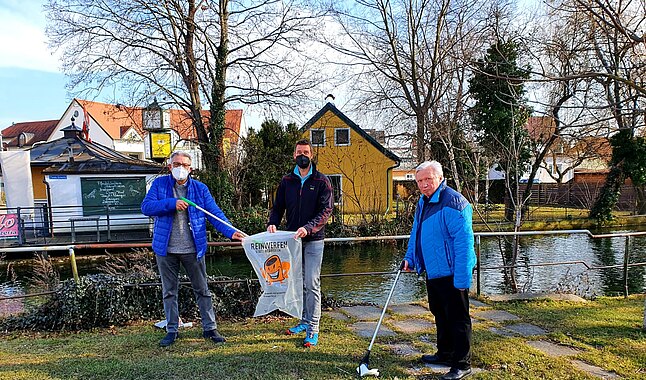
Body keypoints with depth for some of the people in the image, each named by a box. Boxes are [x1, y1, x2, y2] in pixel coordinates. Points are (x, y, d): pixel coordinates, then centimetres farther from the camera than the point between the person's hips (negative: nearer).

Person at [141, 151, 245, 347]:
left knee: (202, 290, 7)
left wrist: (230, 232, -21)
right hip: (166, 249, 1)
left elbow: (214, 213, -5)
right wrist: (172, 203, -23)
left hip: (193, 249, 0)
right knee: (169, 292, 12)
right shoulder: (160, 184, 2)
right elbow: (146, 206, -10)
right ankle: (172, 330, 26)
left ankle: (210, 328, 18)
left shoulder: (200, 189, 1)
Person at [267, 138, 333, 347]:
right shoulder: (287, 181, 10)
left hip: (313, 240, -4)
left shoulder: (321, 181, -2)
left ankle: (313, 329, 1)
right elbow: (278, 207, 12)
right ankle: (304, 321, 26)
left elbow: (326, 210, -11)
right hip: (292, 239, 4)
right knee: (298, 282, 13)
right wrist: (272, 223, -9)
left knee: (312, 284, -5)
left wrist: (308, 227, -26)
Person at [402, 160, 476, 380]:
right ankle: (445, 354, 36)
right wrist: (409, 257, 13)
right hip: (432, 271, 10)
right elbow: (416, 232, 23)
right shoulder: (423, 201, 10)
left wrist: (461, 279, -25)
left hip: (451, 274, -10)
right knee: (440, 315, 20)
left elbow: (464, 242, -23)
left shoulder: (453, 203, -20)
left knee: (457, 318, 1)